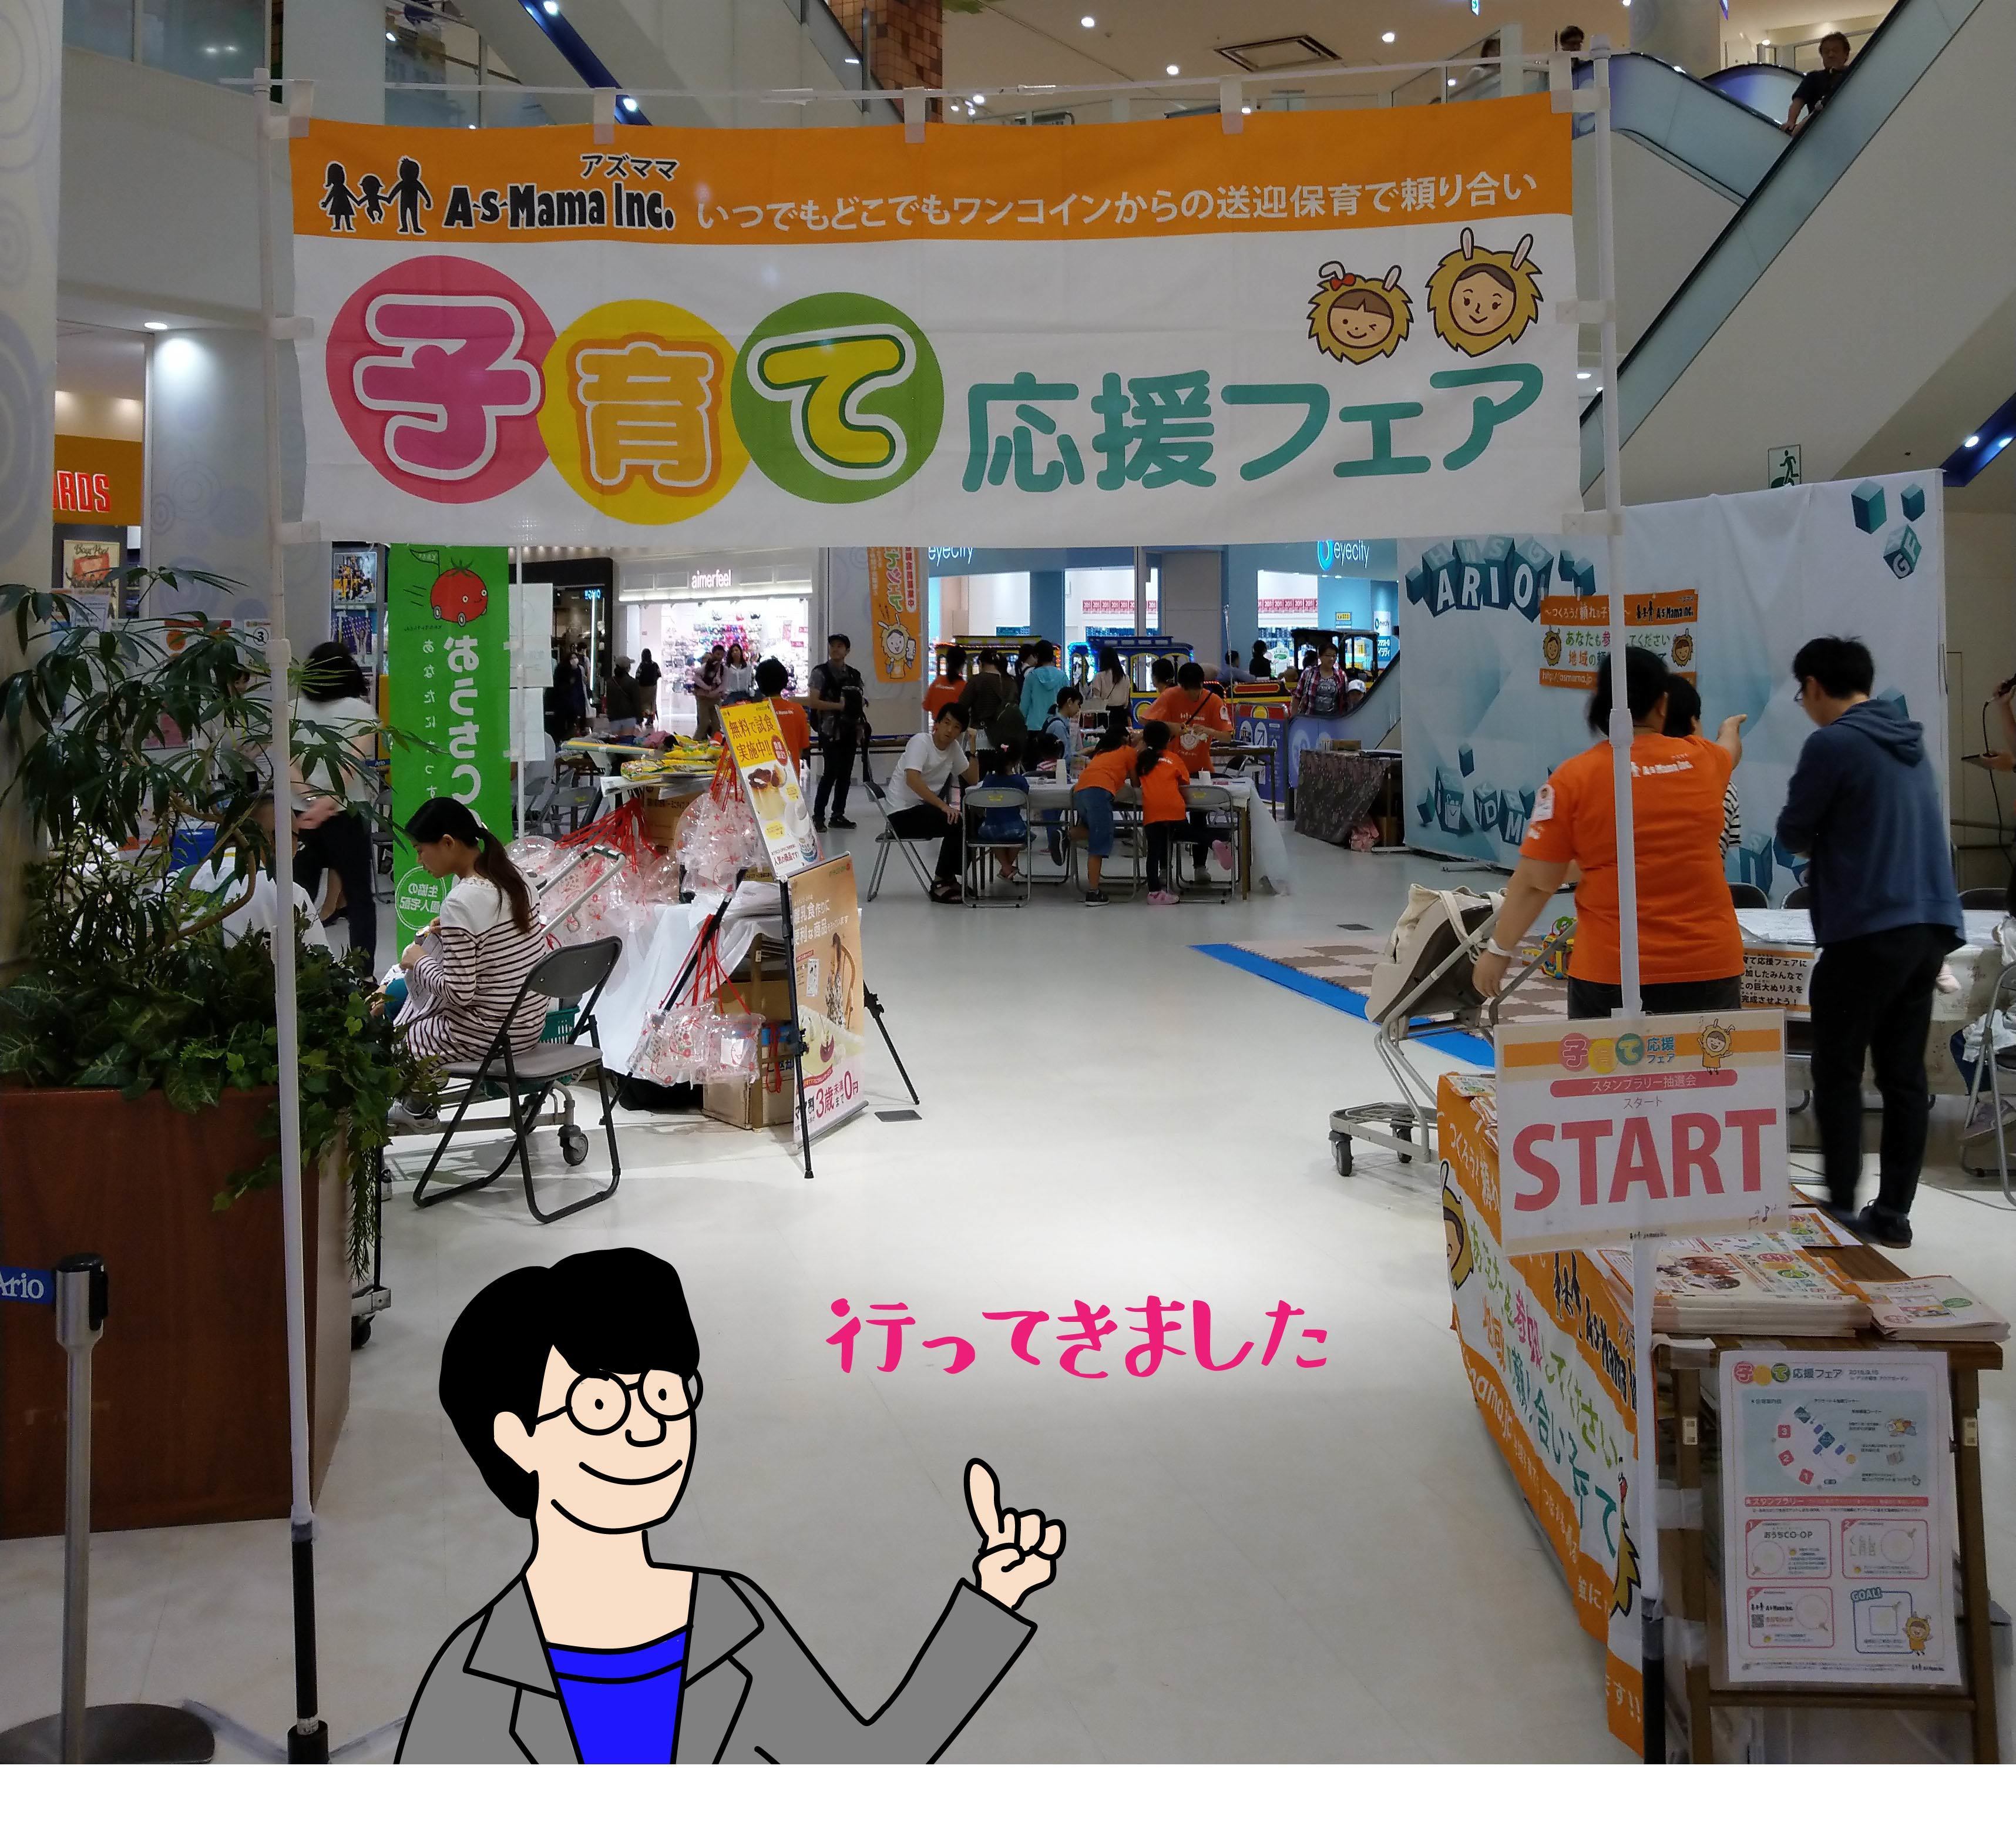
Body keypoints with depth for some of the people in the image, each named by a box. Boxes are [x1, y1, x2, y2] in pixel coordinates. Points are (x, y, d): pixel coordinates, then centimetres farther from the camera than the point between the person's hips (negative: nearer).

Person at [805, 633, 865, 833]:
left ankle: (838, 815, 15)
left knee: (845, 775, 7)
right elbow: (812, 702, -12)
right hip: (831, 732, -5)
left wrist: (860, 732, 10)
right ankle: (818, 816, -2)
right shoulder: (821, 673, -4)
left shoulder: (854, 675, 13)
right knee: (830, 773, -10)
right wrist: (839, 706, -16)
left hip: (850, 732, 6)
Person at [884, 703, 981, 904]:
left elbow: (973, 780, 9)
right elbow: (912, 780, -30)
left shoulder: (953, 748, 7)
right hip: (903, 813, -8)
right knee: (956, 824, -24)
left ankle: (950, 877, 6)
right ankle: (941, 884, -12)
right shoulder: (920, 742, -15)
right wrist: (943, 805, -34)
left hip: (926, 808, 8)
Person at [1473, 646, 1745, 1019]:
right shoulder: (1703, 760, 5)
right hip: (1711, 965, 3)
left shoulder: (1575, 778, -7)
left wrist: (1499, 950, 6)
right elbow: (1730, 751, 32)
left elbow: (1535, 881, -7)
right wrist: (1731, 728, 56)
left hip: (1610, 973, -3)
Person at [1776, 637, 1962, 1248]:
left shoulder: (1832, 744, -10)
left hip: (1867, 930, -7)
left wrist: (1820, 843, 17)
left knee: (1837, 1071, 4)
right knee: (1904, 1074, 8)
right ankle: (1894, 1212, 12)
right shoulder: (1912, 745, 15)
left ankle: (1840, 1207, 6)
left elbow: (1792, 834, -2)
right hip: (1930, 927, 7)